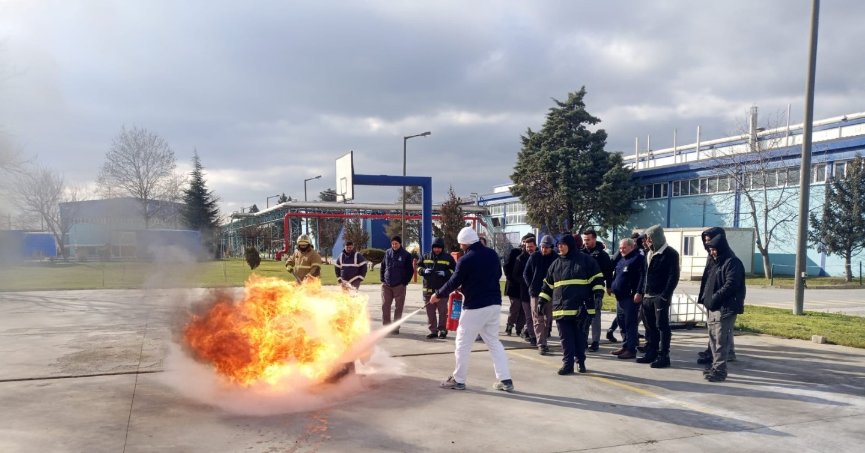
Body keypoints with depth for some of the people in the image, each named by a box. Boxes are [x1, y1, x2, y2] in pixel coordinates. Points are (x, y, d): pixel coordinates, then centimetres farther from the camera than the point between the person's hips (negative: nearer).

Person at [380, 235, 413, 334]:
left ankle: (396, 328, 10)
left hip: (399, 286, -3)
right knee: (385, 306, 3)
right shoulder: (387, 253, 7)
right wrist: (382, 280, 6)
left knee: (398, 308, 2)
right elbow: (382, 267, 14)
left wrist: (405, 283, -7)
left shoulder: (406, 255, -2)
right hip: (386, 285, 3)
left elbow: (410, 270, -1)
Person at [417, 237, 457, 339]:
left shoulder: (448, 258, 3)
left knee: (442, 311, 1)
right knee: (430, 311, 6)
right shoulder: (426, 257, 11)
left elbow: (455, 270, 4)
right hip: (428, 289, 3)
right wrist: (424, 271, -7)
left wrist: (445, 273, -13)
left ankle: (442, 330, 11)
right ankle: (433, 330, 13)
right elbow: (418, 268, 15)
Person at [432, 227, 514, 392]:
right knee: (494, 342, 15)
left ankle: (458, 380, 16)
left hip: (475, 307, -7)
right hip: (494, 304, 7)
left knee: (463, 344, 7)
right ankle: (505, 380, 11)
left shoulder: (466, 260, -14)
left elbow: (454, 282, -7)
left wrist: (438, 295, 9)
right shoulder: (492, 254, 5)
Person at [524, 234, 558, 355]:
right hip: (536, 293, -1)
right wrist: (531, 286, 3)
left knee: (548, 319, 10)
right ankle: (541, 344, -5)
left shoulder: (556, 258, -2)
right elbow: (526, 274, 9)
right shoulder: (534, 257, 0)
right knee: (538, 320, -4)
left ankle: (544, 340, 24)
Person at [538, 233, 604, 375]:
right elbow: (548, 285, 19)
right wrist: (542, 301, 15)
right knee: (566, 337, 3)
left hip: (581, 307, -3)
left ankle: (581, 361, 20)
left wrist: (598, 294, -12)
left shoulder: (585, 260, 1)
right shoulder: (556, 264, 14)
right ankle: (567, 364, 6)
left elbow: (597, 279, 0)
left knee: (580, 335, 5)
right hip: (562, 308, 4)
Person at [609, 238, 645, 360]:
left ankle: (631, 349, -4)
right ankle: (625, 346, 22)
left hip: (631, 297, -9)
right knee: (622, 322, 13)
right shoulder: (620, 259, 19)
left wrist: (639, 292, -22)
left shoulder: (638, 258, -7)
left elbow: (642, 276, -16)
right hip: (620, 296, 9)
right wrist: (612, 286, 19)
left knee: (630, 323, -7)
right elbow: (615, 274, 28)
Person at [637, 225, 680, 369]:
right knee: (649, 326, 12)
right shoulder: (650, 253, 16)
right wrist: (642, 292, 11)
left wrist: (665, 296, -20)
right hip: (648, 296, 8)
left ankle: (663, 356, 2)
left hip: (660, 296, -8)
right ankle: (651, 353, 21)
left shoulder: (670, 254, -9)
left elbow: (674, 276, -15)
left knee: (662, 326, -3)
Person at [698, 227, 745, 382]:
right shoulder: (715, 262, 18)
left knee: (721, 341, -7)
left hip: (725, 309, -9)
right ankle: (715, 366, 26)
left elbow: (731, 285, -20)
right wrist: (707, 299, 9)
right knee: (713, 339, 15)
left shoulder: (732, 262, -11)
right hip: (713, 308, 9)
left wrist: (714, 298, -20)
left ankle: (719, 370, -3)